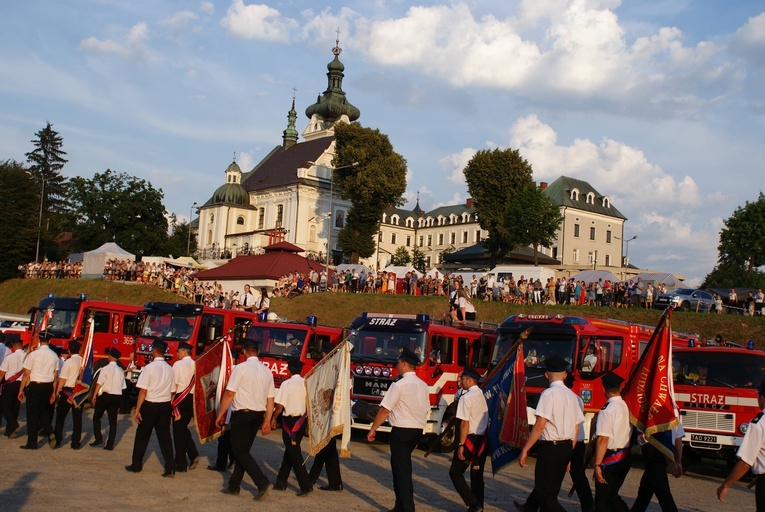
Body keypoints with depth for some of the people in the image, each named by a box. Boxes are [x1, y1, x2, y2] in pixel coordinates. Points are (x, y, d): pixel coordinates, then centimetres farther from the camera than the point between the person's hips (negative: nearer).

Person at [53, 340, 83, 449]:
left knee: (60, 416, 11)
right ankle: (76, 443, 8)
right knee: (77, 418, 7)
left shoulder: (68, 362, -10)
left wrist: (57, 392, -4)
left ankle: (57, 440, 13)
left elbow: (62, 380, -12)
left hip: (67, 391, -3)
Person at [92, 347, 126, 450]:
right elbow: (122, 386, 6)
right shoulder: (120, 371, 6)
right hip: (117, 396, 4)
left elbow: (99, 384, -13)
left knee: (97, 417, 13)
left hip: (105, 395, -4)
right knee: (113, 420, 8)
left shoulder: (106, 369, -9)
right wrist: (119, 400, 13)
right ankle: (110, 444, 8)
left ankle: (98, 439, 4)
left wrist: (94, 396, -7)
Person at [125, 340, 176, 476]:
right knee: (164, 436, 6)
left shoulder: (150, 368, -12)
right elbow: (172, 392, 5)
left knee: (142, 435, 11)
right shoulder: (170, 369, 2)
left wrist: (137, 409, -7)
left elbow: (143, 391, -13)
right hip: (165, 406, 4)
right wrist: (170, 409, 14)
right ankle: (170, 467, 0)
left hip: (150, 405, -4)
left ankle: (136, 465, 22)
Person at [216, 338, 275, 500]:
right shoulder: (267, 371, 9)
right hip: (258, 415, 7)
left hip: (242, 414, -7)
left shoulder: (241, 368, -10)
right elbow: (270, 399, 9)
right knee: (243, 450, 17)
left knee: (240, 452, -3)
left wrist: (221, 414, -4)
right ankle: (234, 486, 24)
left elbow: (229, 393, -13)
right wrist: (267, 421, 14)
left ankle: (263, 483, -16)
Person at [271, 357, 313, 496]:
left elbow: (280, 405, -14)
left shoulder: (287, 384, -13)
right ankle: (281, 482, 26)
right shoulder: (306, 383, 1)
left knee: (294, 453, -2)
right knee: (291, 450, 17)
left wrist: (274, 418, 0)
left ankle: (306, 486, -8)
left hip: (290, 421, -6)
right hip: (302, 421, 6)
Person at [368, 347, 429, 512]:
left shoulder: (399, 385, -13)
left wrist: (373, 429, -2)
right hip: (417, 430, 8)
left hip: (401, 431, -8)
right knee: (402, 466, 19)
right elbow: (426, 411, 13)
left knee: (402, 469, -2)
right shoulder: (423, 386, 8)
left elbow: (384, 410, -12)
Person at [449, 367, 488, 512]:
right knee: (477, 475, 14)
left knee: (455, 472, 4)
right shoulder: (485, 395, 7)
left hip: (470, 439, -7)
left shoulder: (466, 397, -13)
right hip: (483, 440, 7)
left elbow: (465, 423, -17)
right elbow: (489, 420, 10)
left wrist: (461, 445, -14)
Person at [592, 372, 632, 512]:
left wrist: (597, 465, -20)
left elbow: (603, 439, -23)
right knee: (612, 495, 19)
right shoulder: (627, 407, 4)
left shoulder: (607, 410, -18)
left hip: (610, 460, -7)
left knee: (602, 500, 3)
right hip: (626, 458, 7)